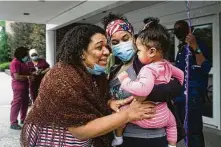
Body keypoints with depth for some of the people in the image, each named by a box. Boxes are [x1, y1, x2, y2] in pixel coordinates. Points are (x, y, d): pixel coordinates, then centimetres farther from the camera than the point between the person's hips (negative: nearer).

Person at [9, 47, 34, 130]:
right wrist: (28, 77, -18)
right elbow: (17, 77, -25)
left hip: (24, 86, 10)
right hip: (18, 86, -10)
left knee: (25, 103, 16)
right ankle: (13, 123, -2)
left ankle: (23, 119, 29)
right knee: (17, 103, -7)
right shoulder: (15, 63, -18)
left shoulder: (22, 62, 14)